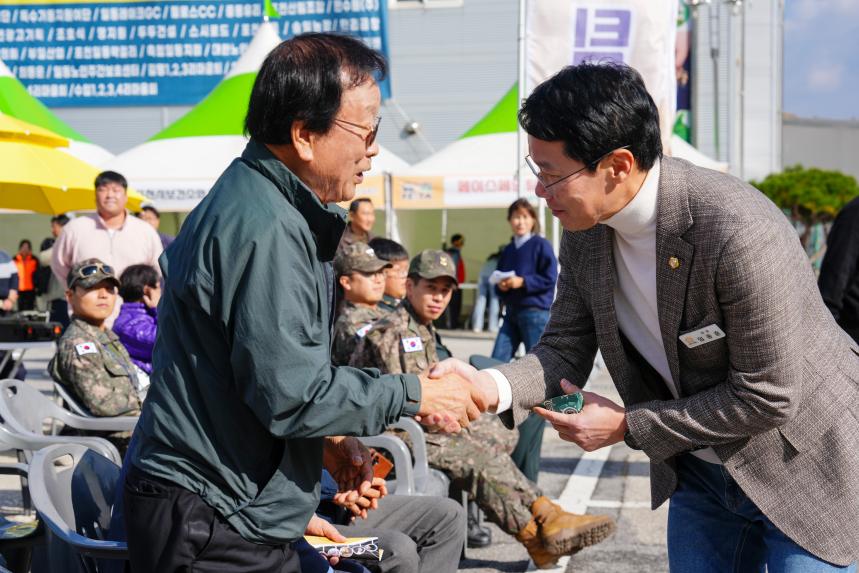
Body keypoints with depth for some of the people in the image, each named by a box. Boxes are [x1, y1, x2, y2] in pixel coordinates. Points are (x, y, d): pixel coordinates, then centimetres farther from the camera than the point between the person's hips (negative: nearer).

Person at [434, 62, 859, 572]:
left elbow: (766, 398, -26)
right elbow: (566, 350, -2)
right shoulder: (585, 229, -10)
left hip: (803, 470, -6)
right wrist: (492, 386, -24)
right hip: (696, 469, 7)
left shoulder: (741, 233, -33)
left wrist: (628, 426, -21)